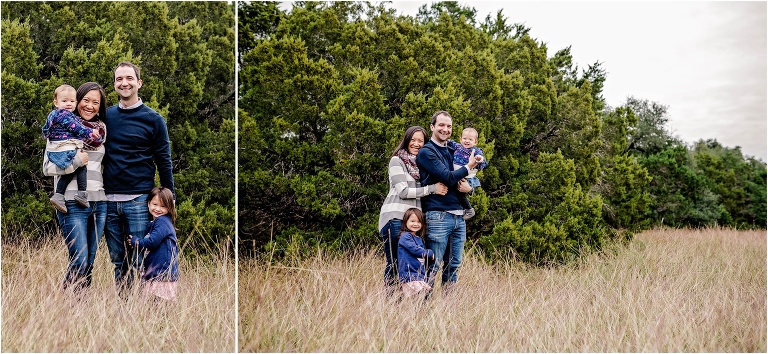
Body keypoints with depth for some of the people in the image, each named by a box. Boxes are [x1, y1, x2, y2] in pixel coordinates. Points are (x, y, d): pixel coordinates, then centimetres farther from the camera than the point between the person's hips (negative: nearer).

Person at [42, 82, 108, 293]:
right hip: (73, 204, -5)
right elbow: (47, 168, -6)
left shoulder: (101, 130, 14)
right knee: (80, 262, -11)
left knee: (89, 264, 7)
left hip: (99, 203, 5)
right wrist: (76, 161, -17)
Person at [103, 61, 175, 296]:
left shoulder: (153, 119, 0)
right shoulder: (106, 116, 9)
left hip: (138, 200, -3)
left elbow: (164, 162, 1)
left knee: (141, 262, -1)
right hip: (109, 200, 4)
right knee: (118, 263, 10)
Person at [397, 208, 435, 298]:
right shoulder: (405, 236, -5)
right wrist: (430, 253, -2)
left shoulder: (420, 239, 20)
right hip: (409, 275, -8)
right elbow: (414, 250, -14)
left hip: (420, 275, 8)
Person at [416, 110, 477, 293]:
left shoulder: (453, 152, 19)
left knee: (453, 266, 9)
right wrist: (468, 167, -1)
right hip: (438, 216, -7)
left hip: (459, 216, 7)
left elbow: (467, 181, 19)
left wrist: (469, 187, -5)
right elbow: (447, 178, -15)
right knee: (433, 267, -6)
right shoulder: (426, 152, -4)